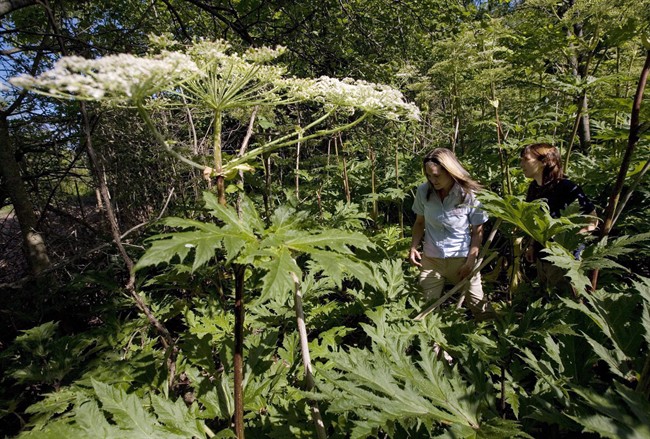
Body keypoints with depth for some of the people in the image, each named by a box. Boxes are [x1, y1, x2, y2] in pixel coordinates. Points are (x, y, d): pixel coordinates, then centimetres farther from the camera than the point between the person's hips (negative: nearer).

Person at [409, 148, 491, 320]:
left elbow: (477, 232, -3)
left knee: (482, 310, 5)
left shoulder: (470, 195, -12)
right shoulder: (423, 191, -5)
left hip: (462, 258, -1)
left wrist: (470, 261, -9)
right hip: (430, 259, 2)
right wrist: (413, 248, -3)